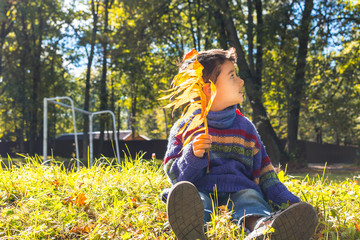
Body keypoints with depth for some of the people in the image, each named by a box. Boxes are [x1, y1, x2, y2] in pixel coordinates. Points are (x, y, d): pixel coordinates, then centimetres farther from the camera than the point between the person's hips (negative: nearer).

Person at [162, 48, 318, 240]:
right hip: (201, 191, -1)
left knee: (249, 197, -32)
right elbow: (174, 176, 7)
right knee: (188, 195, -35)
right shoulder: (184, 127, 12)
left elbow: (263, 172, 19)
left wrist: (289, 202, 5)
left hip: (239, 190, 2)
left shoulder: (245, 127, 19)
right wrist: (193, 155, -14)